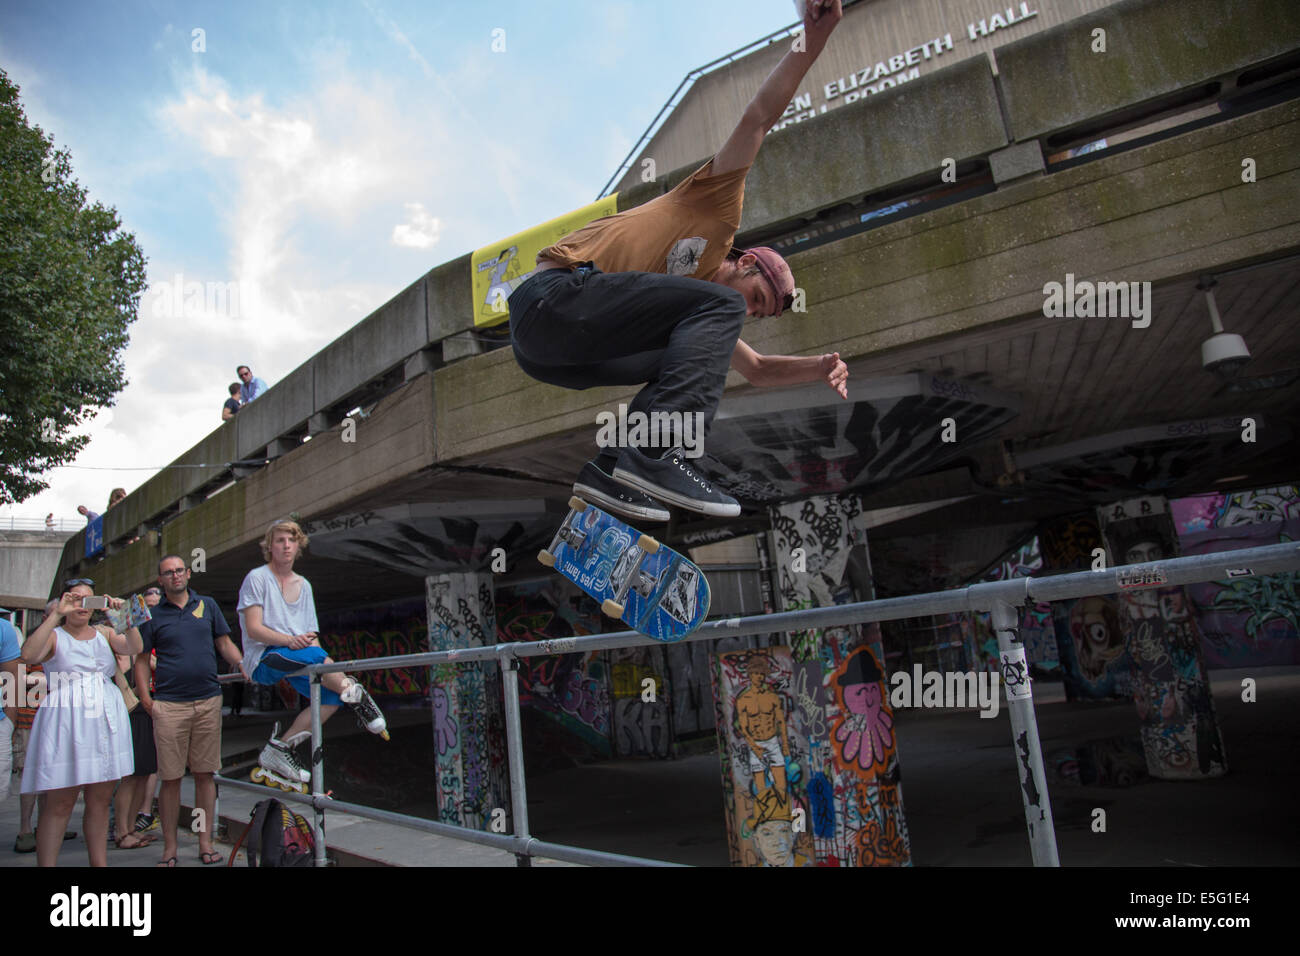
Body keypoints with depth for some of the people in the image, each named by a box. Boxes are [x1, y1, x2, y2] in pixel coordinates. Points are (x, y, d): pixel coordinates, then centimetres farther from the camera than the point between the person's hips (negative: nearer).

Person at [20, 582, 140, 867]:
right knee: (60, 803, -4)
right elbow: (28, 655, -17)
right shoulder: (54, 636, 4)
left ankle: (100, 862, 16)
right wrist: (56, 614, -19)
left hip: (106, 720, 4)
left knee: (101, 799, 8)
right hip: (66, 721, -4)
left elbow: (134, 647, -4)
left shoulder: (104, 634, 14)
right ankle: (46, 864, 3)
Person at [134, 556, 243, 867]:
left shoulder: (207, 605, 11)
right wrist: (145, 696, -6)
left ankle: (205, 843, 15)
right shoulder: (153, 615, 6)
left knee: (205, 774, 6)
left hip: (208, 701, 2)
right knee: (171, 778, 2)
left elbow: (225, 644, 13)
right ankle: (169, 847, 15)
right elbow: (141, 658, 7)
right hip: (169, 704, -1)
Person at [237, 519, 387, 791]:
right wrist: (290, 641, -27)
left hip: (300, 663, 6)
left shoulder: (304, 585, 17)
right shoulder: (257, 578, 0)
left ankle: (281, 748, -9)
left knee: (333, 694, -17)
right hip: (264, 658, -6)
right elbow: (254, 628, -11)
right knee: (314, 656, -34)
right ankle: (355, 693, -13)